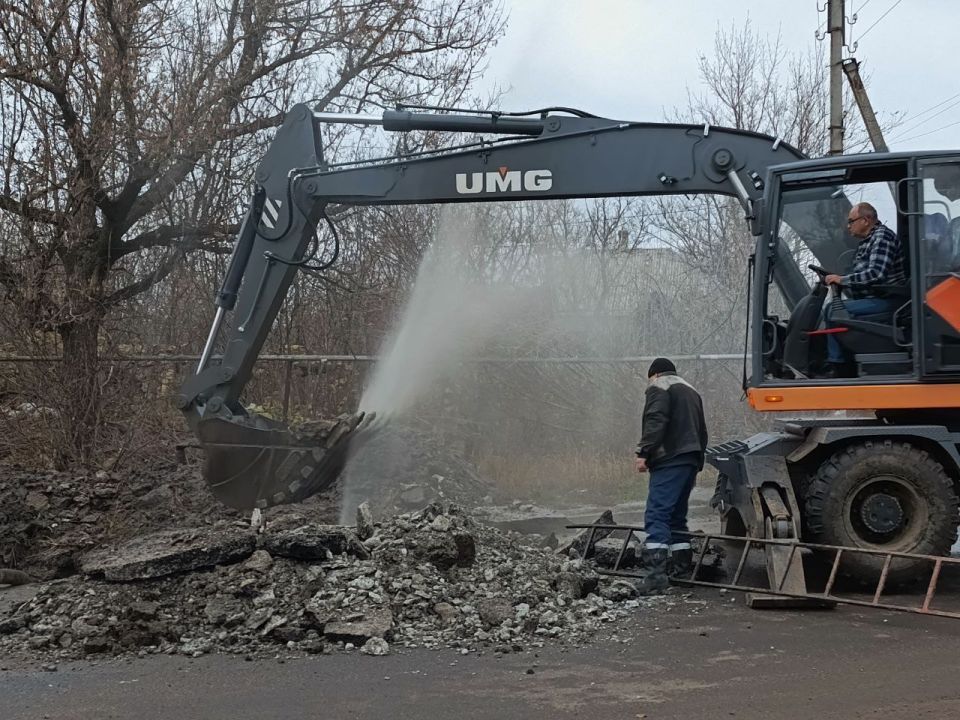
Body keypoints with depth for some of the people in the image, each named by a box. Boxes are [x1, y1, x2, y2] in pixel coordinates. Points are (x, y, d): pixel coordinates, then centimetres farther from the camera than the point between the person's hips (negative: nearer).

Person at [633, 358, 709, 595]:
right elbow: (702, 431, 28)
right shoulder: (690, 390, 28)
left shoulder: (658, 388, 0)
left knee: (657, 514, -16)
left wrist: (643, 452, -19)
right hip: (691, 458, 9)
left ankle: (656, 573, -27)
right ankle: (682, 565, 20)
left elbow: (655, 422, -16)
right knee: (677, 514, 18)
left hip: (670, 460, -9)